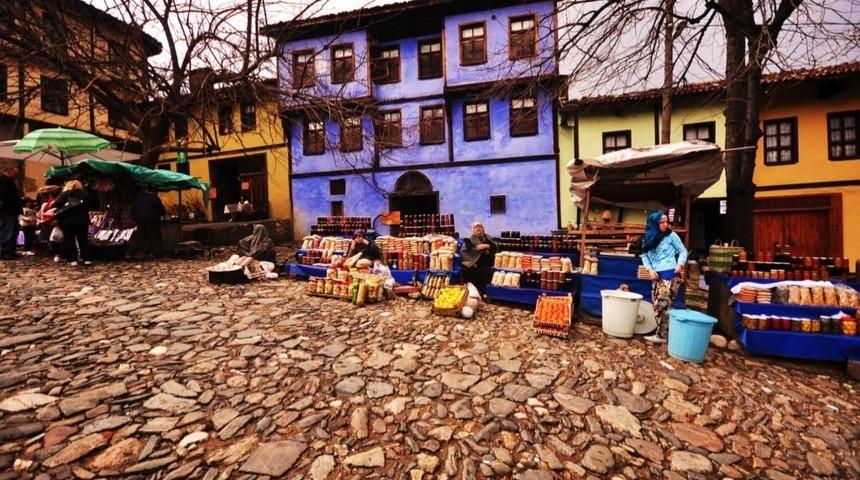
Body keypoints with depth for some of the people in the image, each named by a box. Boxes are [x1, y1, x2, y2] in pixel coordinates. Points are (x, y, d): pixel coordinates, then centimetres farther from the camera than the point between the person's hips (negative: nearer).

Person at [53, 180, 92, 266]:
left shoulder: (65, 193, 6)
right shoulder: (85, 194, 14)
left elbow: (57, 203, -3)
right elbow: (88, 206, 13)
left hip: (68, 220, -2)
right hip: (82, 220, 2)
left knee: (69, 240, 5)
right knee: (83, 240, 7)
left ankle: (72, 260, 3)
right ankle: (86, 259, 4)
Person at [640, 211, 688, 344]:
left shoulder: (672, 235, -2)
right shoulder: (648, 238, 9)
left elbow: (683, 251, 3)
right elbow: (644, 255, 13)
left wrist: (680, 264, -13)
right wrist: (650, 269, -1)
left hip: (670, 275, -5)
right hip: (656, 275, 5)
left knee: (662, 305, -7)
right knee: (657, 305, 7)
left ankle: (661, 335, 3)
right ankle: (663, 332, 19)